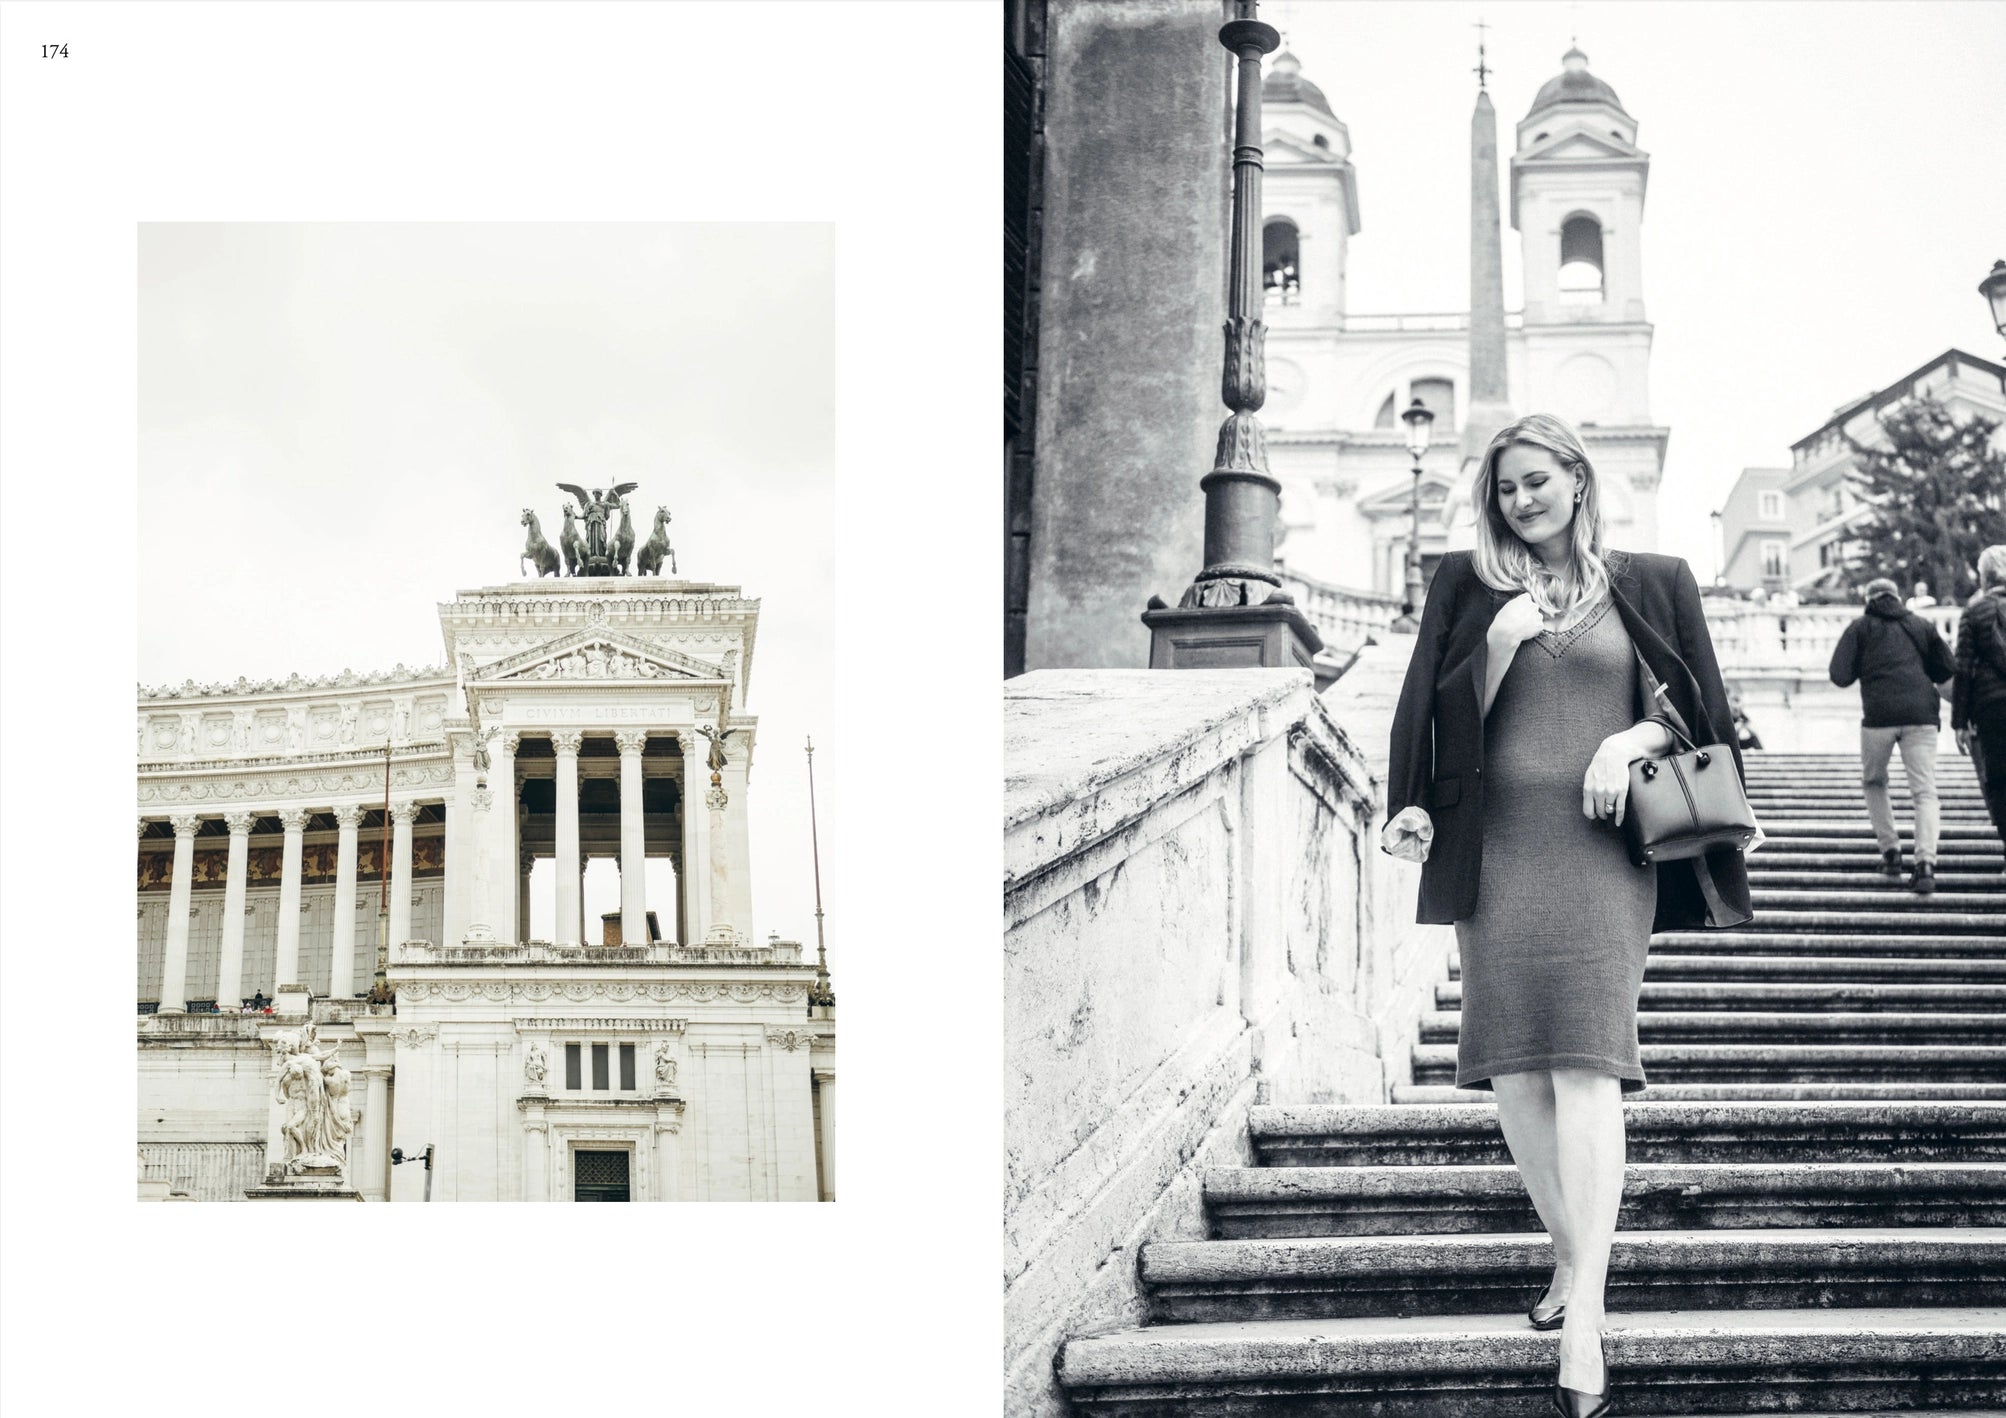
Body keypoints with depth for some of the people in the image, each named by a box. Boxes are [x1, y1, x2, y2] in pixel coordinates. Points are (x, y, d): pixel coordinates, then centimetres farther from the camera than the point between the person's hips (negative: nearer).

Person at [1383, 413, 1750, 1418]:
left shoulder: (1649, 584, 11)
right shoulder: (1467, 585, 12)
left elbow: (1700, 707, 13)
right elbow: (1437, 713, 9)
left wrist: (1631, 741, -5)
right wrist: (1499, 645, -7)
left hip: (1600, 842, -2)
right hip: (1493, 843, 2)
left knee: (1585, 1062, -13)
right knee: (1512, 1067, 0)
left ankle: (1584, 1313, -16)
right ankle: (1569, 1253, 18)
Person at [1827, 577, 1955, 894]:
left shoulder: (1861, 628, 10)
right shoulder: (1921, 625, 18)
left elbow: (1839, 676, 1)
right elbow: (1949, 669, 16)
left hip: (1879, 716, -1)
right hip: (1921, 715, 1)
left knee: (1874, 783, 21)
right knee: (1924, 792, -2)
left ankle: (1890, 850, 14)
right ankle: (1925, 863, -18)